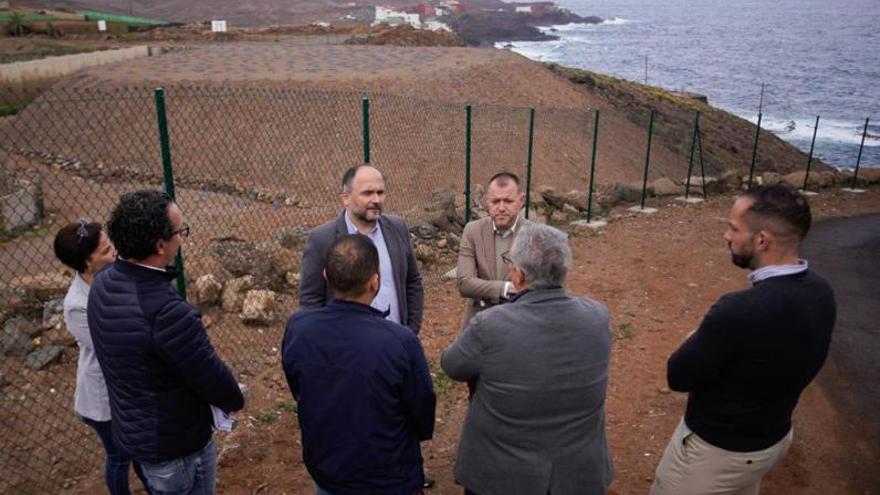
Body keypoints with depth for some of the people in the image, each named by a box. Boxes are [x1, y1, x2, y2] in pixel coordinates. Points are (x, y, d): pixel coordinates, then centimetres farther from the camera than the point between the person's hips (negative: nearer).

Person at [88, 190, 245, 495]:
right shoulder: (167, 311, -36)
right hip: (175, 444, -7)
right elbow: (212, 375, -23)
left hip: (129, 429, 7)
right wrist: (235, 401, -2)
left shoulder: (103, 284, -9)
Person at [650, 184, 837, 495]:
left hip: (716, 450, -7)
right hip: (776, 437, 7)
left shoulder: (740, 310, -37)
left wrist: (699, 341, -5)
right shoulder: (821, 292, -10)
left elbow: (678, 376, -24)